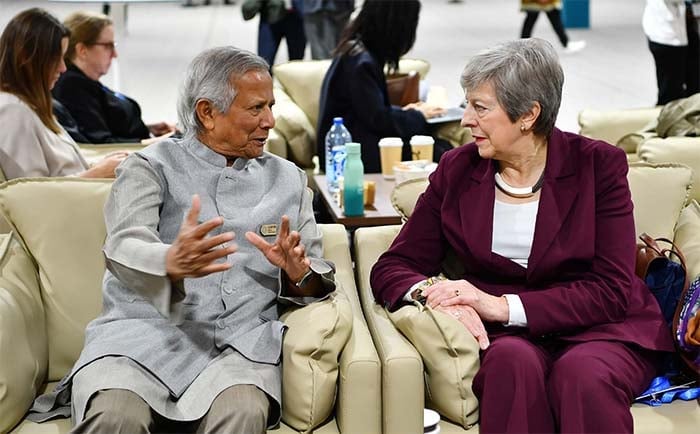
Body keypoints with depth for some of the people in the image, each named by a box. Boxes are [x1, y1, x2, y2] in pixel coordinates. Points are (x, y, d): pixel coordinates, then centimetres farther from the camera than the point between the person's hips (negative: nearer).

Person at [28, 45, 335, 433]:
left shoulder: (288, 179, 20)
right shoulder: (151, 166, 9)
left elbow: (317, 279, 15)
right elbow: (123, 248, -9)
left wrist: (298, 273, -10)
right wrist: (172, 262, -33)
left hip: (241, 339, 2)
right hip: (146, 329, -1)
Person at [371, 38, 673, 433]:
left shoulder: (598, 165, -2)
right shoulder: (458, 169, 6)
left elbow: (612, 290, -9)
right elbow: (392, 268, 6)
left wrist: (504, 306, -20)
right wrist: (433, 292, -18)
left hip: (601, 328, -1)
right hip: (503, 337, 2)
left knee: (583, 374, -36)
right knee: (513, 361, -34)